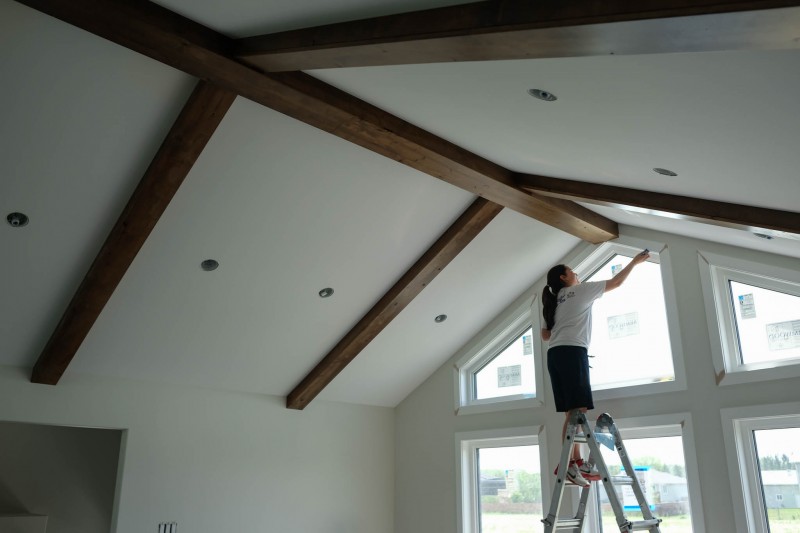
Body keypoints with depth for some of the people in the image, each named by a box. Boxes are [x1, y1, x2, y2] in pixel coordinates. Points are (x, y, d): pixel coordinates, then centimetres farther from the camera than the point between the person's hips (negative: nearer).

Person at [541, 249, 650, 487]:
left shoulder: (554, 302, 25)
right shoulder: (581, 290, 7)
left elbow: (545, 334, 19)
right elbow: (616, 282, 13)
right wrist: (635, 262, 25)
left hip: (554, 355, 8)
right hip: (572, 352, -8)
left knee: (573, 412, 6)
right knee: (578, 410, -14)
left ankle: (576, 462, 4)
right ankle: (566, 463, -23)